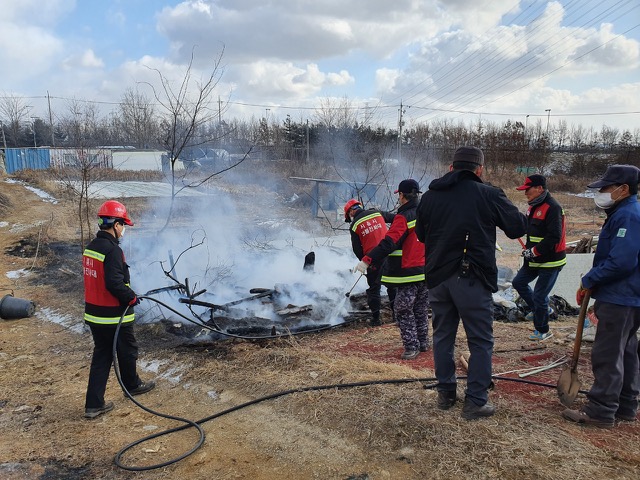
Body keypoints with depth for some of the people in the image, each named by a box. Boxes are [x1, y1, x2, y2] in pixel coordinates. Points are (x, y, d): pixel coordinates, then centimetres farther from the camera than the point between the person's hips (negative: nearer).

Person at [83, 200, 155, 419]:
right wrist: (131, 297, -12)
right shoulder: (112, 250, -23)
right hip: (114, 317, -8)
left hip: (94, 314, 8)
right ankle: (132, 385, 38)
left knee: (101, 355, 14)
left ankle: (94, 404, 14)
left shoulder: (90, 248, 7)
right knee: (127, 351, 15)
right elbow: (114, 284, -29)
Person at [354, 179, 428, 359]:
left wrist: (367, 260, -28)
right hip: (426, 270, 8)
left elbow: (389, 242, -25)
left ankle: (412, 347, 4)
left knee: (403, 311, 2)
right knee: (421, 310, 19)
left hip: (408, 273, -8)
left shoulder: (404, 217, -16)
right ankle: (423, 343, 28)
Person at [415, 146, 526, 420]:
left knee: (443, 336, 16)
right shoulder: (489, 195, -7)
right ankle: (476, 402, 10)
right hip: (473, 278, -4)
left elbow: (420, 234, 16)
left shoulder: (430, 196, 6)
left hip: (437, 277, 4)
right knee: (480, 341, 7)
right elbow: (518, 227, 0)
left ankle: (445, 394, 25)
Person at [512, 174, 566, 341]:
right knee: (519, 283, 18)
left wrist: (534, 251, -20)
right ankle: (543, 309, 34)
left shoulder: (552, 208, -21)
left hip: (550, 261, -10)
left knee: (539, 296, -2)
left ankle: (542, 331, 17)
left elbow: (554, 237, -26)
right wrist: (528, 250, 5)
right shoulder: (534, 206, 9)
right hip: (534, 259, 10)